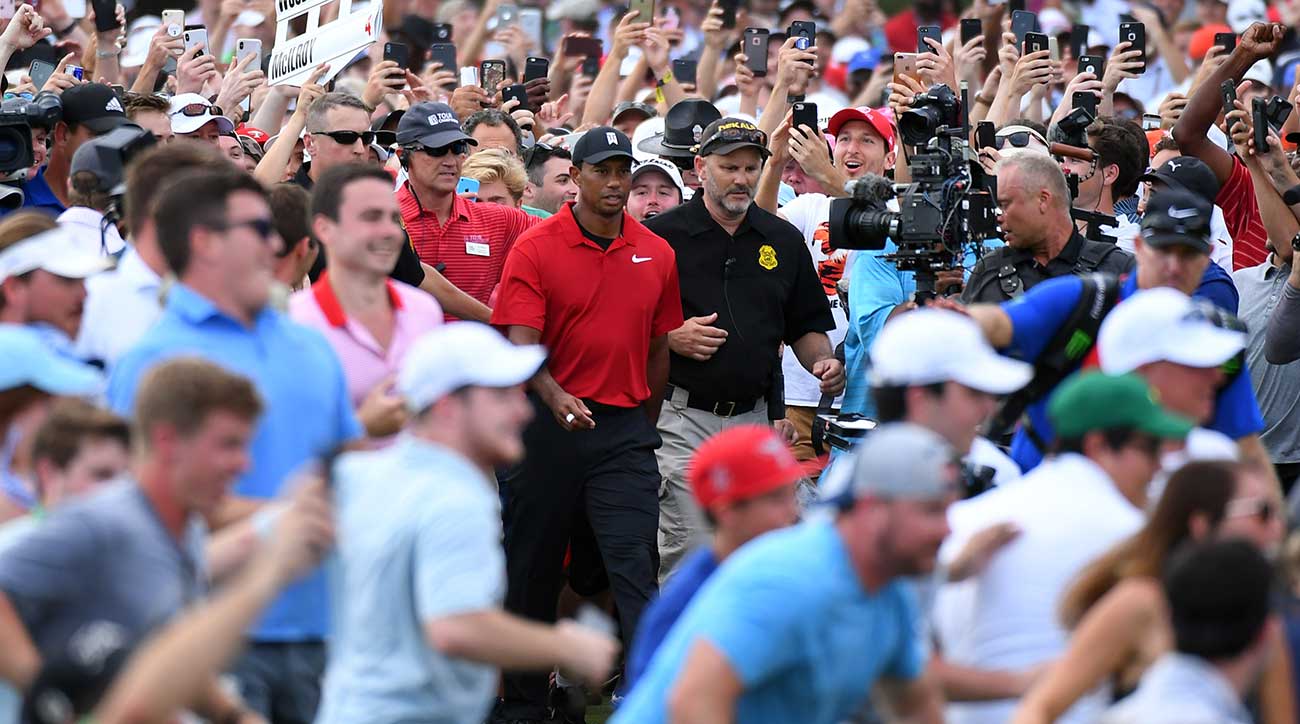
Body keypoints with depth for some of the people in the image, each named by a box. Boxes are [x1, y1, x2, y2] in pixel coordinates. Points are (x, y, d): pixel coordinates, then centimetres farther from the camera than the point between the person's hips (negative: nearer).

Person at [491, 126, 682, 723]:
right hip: (548, 425, -2)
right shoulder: (535, 249, -4)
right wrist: (556, 398, -31)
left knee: (634, 563, -9)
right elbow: (521, 341, -14)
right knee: (533, 567, 8)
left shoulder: (656, 255, 7)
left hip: (624, 426, 2)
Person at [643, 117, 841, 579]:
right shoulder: (662, 235, -2)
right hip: (683, 417, -4)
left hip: (756, 417, 4)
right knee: (687, 553, -10)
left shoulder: (784, 241, 12)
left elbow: (806, 327, 18)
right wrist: (670, 338, -16)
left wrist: (823, 362, -2)